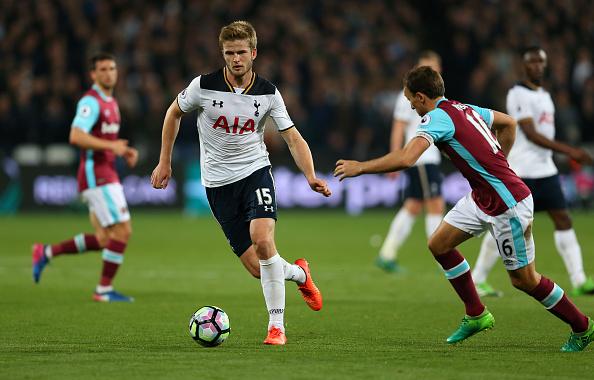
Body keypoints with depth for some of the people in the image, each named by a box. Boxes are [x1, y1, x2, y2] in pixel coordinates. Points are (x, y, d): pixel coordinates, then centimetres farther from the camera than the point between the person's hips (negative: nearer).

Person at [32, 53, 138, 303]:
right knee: (123, 230, -11)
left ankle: (47, 253, 17)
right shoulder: (91, 101, -12)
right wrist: (111, 146, -24)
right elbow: (76, 137, -24)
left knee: (103, 240, 8)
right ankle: (104, 290, -3)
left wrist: (124, 151, 10)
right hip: (96, 176, -10)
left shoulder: (111, 103, 18)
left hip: (106, 176, 10)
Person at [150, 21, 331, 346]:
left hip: (255, 171, 0)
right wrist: (164, 161, 10)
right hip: (218, 182, 0)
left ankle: (276, 326, -15)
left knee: (263, 240, -27)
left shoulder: (268, 93, -4)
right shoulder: (204, 86, -8)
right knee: (257, 267, -6)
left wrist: (311, 176, -17)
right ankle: (299, 273, 30)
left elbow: (293, 138, -1)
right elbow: (174, 112, 11)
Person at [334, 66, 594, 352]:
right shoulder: (463, 108, 8)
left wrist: (360, 167, -22)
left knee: (523, 279, 2)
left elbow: (406, 158, -32)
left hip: (508, 204, -9)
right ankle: (476, 315, 19)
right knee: (439, 244, 9)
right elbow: (508, 123, 23)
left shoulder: (438, 117, -19)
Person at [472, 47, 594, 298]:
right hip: (522, 172, -8)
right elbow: (530, 134, -19)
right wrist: (568, 151, -23)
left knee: (563, 219, 0)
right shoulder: (518, 95, -11)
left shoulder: (544, 94, 16)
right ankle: (477, 280, 8)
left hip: (546, 170, 8)